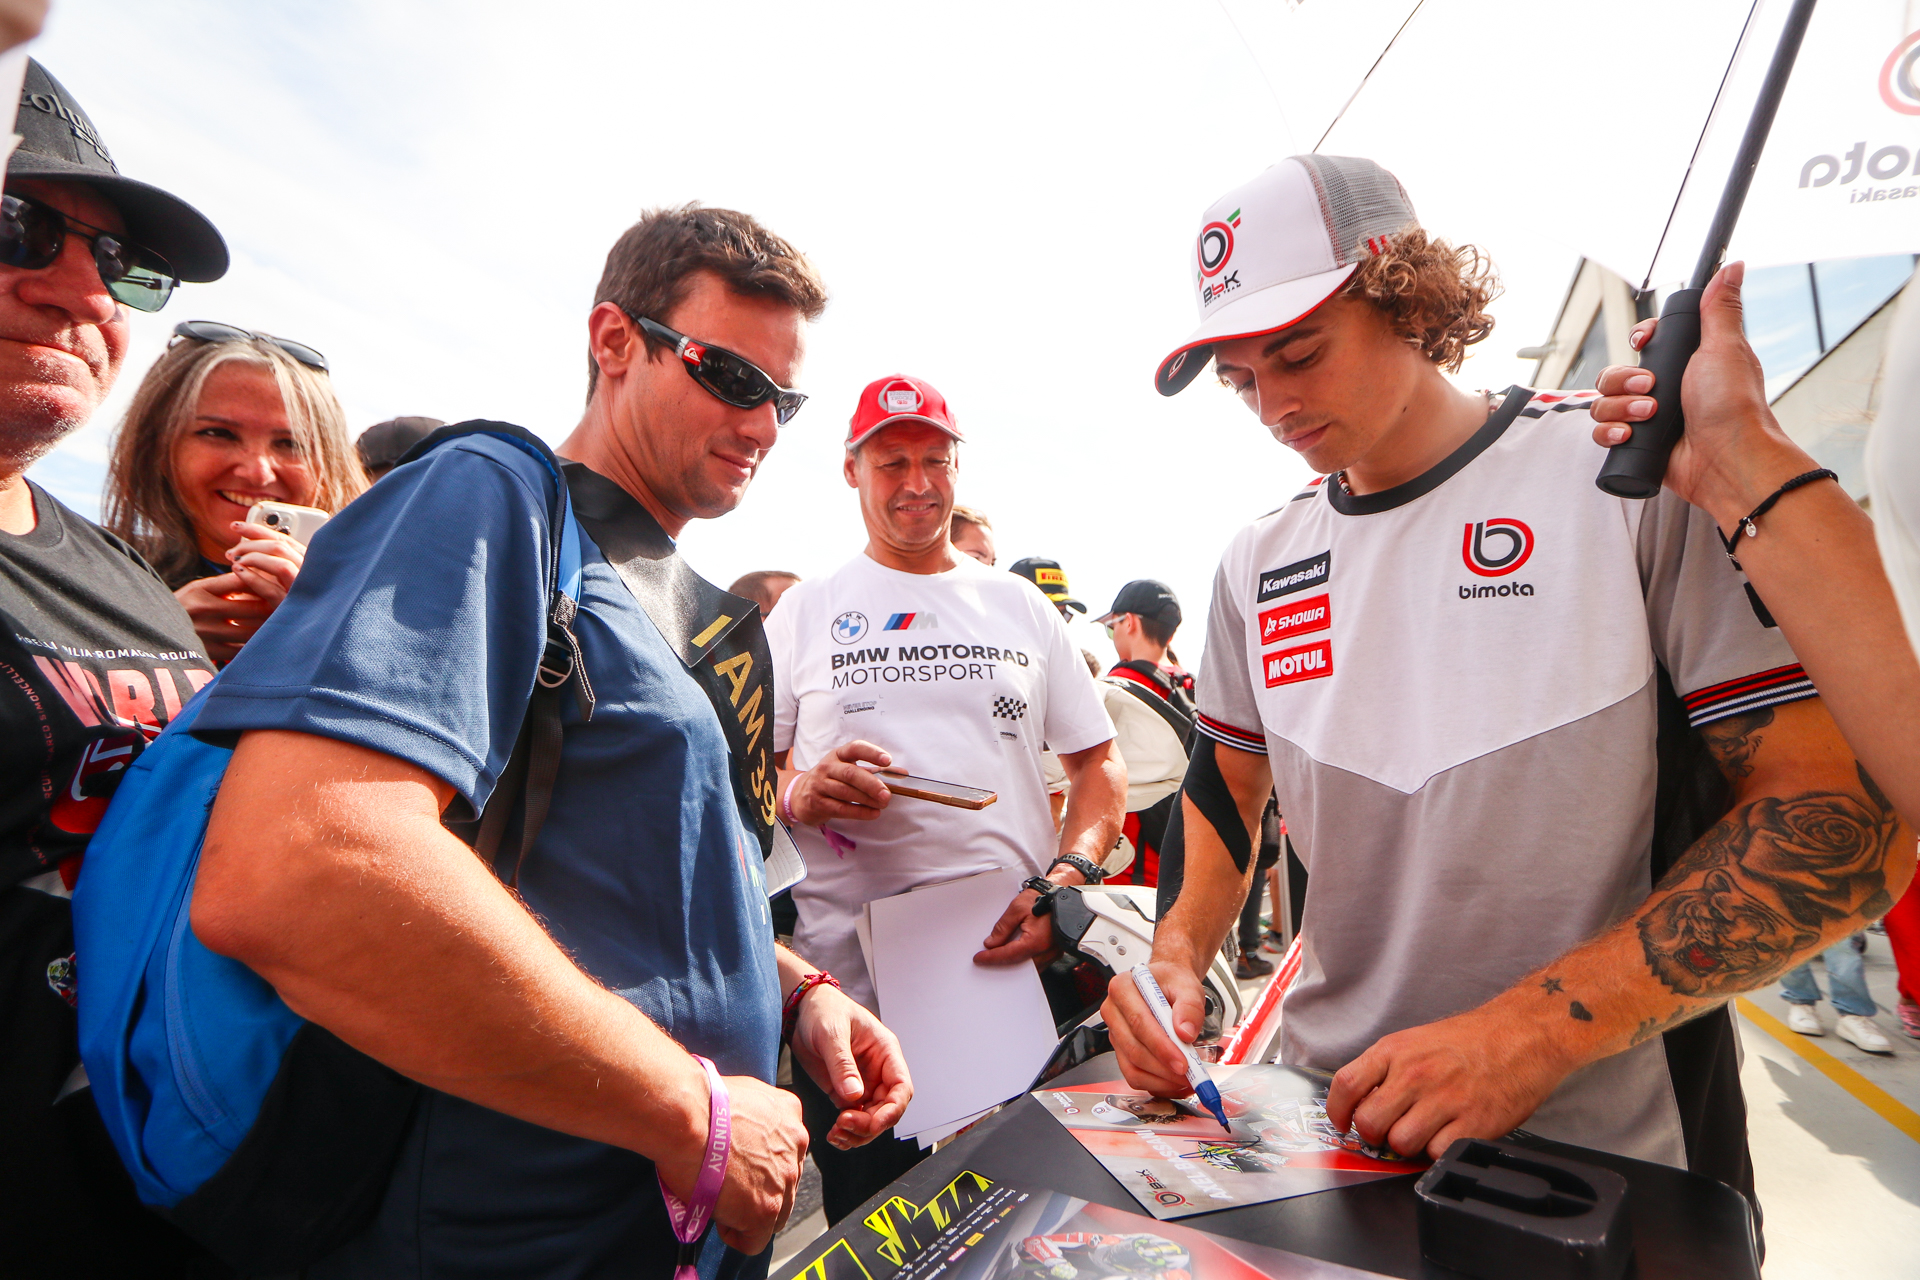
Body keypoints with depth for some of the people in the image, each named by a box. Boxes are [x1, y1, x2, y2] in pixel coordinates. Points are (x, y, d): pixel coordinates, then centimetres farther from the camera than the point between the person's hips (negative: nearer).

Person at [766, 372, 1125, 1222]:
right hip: (851, 989, -1)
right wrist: (800, 795, -16)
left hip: (1020, 966, 2)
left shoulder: (1019, 604, 11)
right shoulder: (802, 614, 7)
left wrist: (1066, 878, -6)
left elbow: (1099, 762, 10)